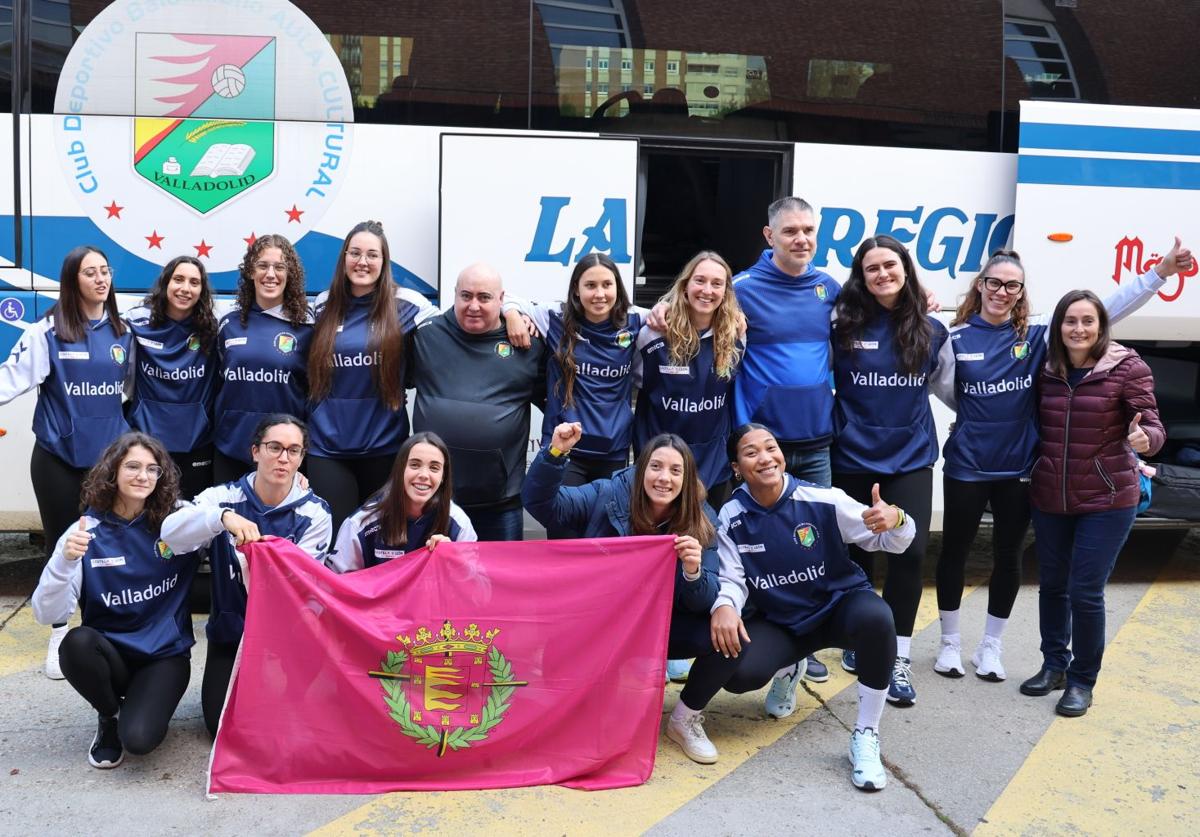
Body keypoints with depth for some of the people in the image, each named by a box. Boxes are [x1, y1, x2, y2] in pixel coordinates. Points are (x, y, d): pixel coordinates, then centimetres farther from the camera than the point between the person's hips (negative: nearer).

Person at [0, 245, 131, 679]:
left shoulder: (121, 332, 6)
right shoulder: (49, 331, -9)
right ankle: (59, 635, 20)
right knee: (61, 544, 6)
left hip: (108, 453, 3)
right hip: (58, 456, -3)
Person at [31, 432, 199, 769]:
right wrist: (66, 560, -32)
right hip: (111, 654, 1)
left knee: (138, 738, -25)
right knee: (77, 642, -32)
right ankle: (110, 716, -1)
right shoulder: (86, 533, -9)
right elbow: (48, 614, -15)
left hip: (165, 655, -1)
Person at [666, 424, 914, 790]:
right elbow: (731, 579, -10)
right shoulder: (732, 518, -11)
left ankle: (866, 738, -19)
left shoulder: (823, 500, -17)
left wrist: (896, 519, -37)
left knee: (875, 617, -37)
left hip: (840, 606, 0)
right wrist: (724, 606, -34)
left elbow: (886, 541, -12)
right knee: (738, 670, -32)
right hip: (779, 623, 0)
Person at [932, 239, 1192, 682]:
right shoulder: (957, 337, -6)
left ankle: (991, 646, 29)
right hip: (966, 466, -1)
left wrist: (1160, 271, -15)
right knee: (954, 552, 10)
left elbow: (1103, 311, -10)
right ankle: (950, 642, 28)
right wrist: (976, 415, -1)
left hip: (1018, 468, 1)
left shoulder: (1038, 333, -4)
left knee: (1008, 557, 12)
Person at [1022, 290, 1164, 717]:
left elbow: (1151, 426, -12)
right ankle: (1054, 664, 32)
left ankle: (1081, 680, 15)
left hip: (1106, 500, -4)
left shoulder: (1127, 368, -8)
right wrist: (1035, 473, -5)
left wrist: (1145, 438, -33)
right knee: (1051, 585, 13)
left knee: (1085, 592, -3)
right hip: (1050, 498, 4)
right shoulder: (1047, 370, 2)